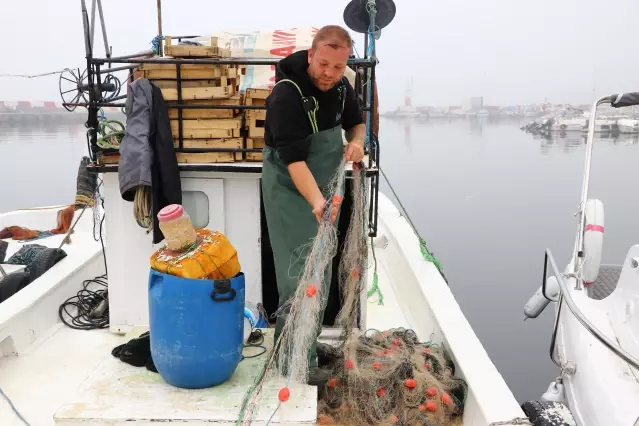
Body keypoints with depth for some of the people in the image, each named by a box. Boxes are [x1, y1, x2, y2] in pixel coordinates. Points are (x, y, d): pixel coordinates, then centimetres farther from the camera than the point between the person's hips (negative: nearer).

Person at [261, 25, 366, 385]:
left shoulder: (340, 85, -2)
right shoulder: (287, 93, -25)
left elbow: (357, 121, 14)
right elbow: (293, 157, -32)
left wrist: (357, 141, -10)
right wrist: (316, 202, -44)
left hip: (324, 187, 8)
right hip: (291, 189, -8)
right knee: (302, 270, -8)